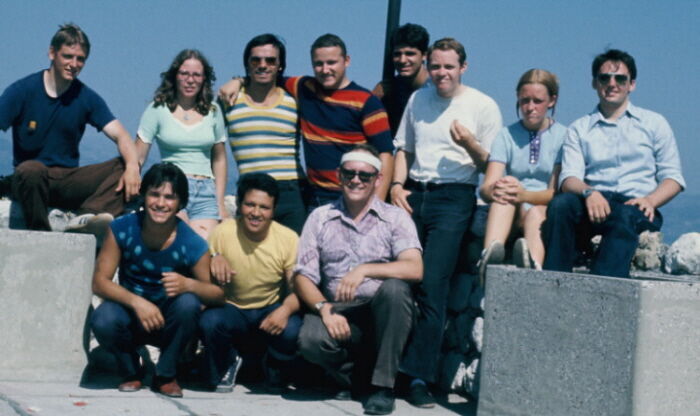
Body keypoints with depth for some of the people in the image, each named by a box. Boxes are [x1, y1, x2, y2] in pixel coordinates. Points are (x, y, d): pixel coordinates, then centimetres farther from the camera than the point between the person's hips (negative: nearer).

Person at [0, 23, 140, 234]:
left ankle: (87, 216, -44)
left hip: (68, 182, 3)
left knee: (123, 167, -19)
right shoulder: (22, 91, -2)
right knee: (32, 169, -38)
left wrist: (132, 166, -25)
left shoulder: (87, 98, 7)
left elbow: (120, 136, -3)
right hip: (30, 181, -3)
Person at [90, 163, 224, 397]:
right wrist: (137, 301, -32)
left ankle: (165, 375, -7)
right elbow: (99, 281, -15)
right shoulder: (122, 229, -14)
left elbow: (218, 294, -15)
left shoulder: (192, 245, -18)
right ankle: (130, 371, 2)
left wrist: (189, 285, -38)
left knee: (188, 303, -32)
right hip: (130, 310, 0)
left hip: (169, 323, 0)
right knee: (103, 321, -32)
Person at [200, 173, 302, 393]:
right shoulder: (223, 232, -15)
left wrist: (285, 310, -34)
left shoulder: (288, 239, -14)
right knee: (209, 321, -33)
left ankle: (275, 373, 6)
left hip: (272, 310, 0)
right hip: (231, 310, 0)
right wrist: (214, 258, -30)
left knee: (292, 330, -33)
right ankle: (226, 367, 4)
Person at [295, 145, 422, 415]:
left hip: (383, 312, 0)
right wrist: (324, 308, -17)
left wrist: (365, 269, -26)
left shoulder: (395, 218, 3)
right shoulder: (320, 218, 9)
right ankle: (353, 369, 5)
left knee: (394, 287, -34)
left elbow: (415, 269, -14)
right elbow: (303, 276, 2)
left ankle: (383, 385, -21)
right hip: (338, 311, 1)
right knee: (311, 340, -32)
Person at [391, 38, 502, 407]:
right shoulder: (417, 99, 15)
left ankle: (418, 376, -12)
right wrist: (397, 184, 5)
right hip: (414, 193, 4)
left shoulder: (483, 106, 2)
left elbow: (491, 166, 2)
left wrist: (471, 145, -17)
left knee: (432, 285, -14)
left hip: (453, 197, -4)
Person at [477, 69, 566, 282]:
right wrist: (493, 190, -28)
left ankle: (533, 264, -69)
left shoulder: (563, 136, 6)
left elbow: (557, 191, -6)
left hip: (547, 212, -1)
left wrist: (525, 194, -28)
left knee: (536, 212, -37)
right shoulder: (507, 136, 12)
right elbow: (486, 187, -1)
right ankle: (491, 251, -61)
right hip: (508, 214, 2)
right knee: (503, 195, -32)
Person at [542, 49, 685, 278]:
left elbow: (672, 177, 11)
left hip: (636, 209, -1)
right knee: (560, 204, -31)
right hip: (593, 207, 2)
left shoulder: (654, 123, 18)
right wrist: (589, 192, -19)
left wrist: (650, 200, -10)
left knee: (625, 216, -37)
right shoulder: (579, 129, 20)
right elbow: (568, 178, 5)